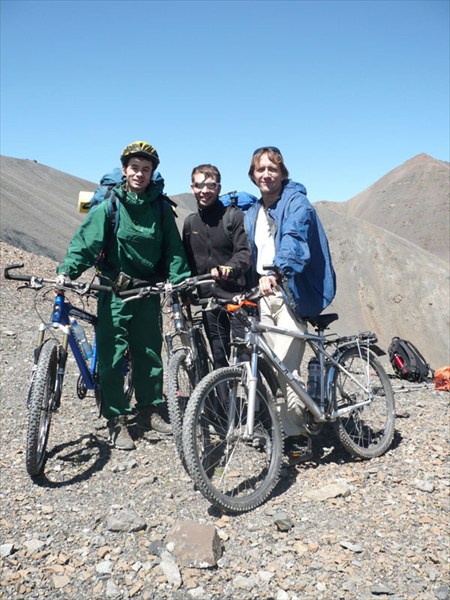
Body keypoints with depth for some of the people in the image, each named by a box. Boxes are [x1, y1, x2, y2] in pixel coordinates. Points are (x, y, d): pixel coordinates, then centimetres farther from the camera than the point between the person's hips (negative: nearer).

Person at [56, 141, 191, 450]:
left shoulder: (160, 207, 3)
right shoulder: (109, 204, -4)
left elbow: (173, 249, 3)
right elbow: (87, 240, -13)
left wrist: (180, 281, -8)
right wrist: (67, 270, -27)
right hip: (115, 290, -3)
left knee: (150, 353, 11)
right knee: (113, 356, -3)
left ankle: (149, 409, 27)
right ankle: (117, 420, 9)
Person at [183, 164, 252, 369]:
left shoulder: (234, 216, -2)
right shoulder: (190, 222, 14)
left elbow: (246, 252, -12)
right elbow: (187, 262, 18)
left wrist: (229, 268, -32)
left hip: (237, 298, -4)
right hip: (209, 301, 5)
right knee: (220, 361, 9)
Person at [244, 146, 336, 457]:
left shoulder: (296, 203, -5)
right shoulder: (253, 212, 19)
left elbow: (293, 239, -24)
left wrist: (276, 272, -40)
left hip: (290, 291, -7)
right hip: (265, 291, 7)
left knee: (285, 366, -12)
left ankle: (299, 430, 2)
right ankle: (297, 423, 21)